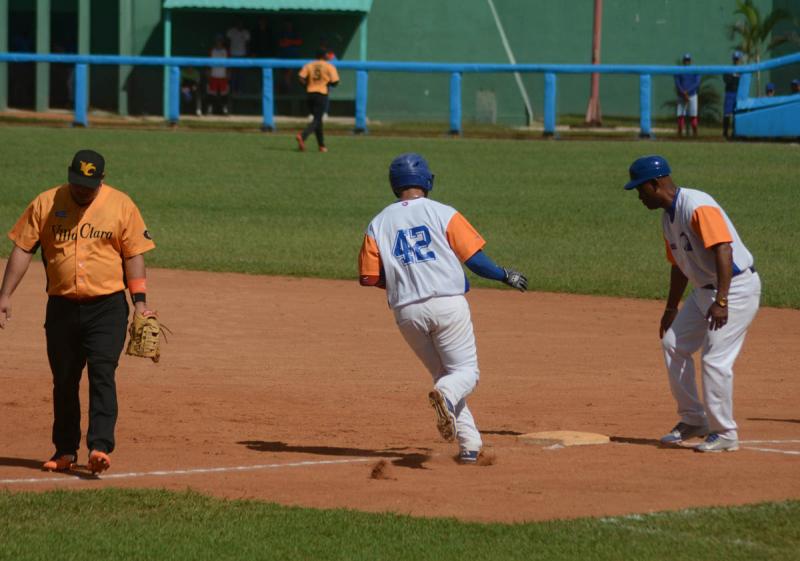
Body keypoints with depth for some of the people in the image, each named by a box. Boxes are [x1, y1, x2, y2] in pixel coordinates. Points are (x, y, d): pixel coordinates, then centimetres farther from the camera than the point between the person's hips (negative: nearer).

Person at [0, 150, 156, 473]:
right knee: (63, 381, 9)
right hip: (62, 308, 2)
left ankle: (100, 447, -21)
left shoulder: (121, 206, 0)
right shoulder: (46, 204, 2)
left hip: (107, 306, -2)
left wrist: (139, 301, -8)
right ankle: (65, 450, 20)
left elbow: (134, 255, 1)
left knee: (102, 374, -15)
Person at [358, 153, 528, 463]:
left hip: (407, 312, 3)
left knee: (443, 373, 17)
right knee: (466, 371, 6)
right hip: (448, 304, -3)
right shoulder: (442, 213, -1)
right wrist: (506, 276, 14)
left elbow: (368, 277, 5)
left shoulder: (378, 224, 7)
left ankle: (469, 443, 5)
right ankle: (446, 395, -30)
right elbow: (474, 259, -3)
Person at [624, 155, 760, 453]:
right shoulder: (668, 217, 9)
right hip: (704, 289, 10)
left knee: (715, 359, -14)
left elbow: (723, 250, -31)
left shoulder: (698, 207, -22)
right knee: (673, 344, 12)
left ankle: (725, 434, -3)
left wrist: (721, 302, -37)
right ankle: (693, 420, 22)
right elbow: (679, 265, 20)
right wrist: (671, 309, 23)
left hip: (736, 287, -10)